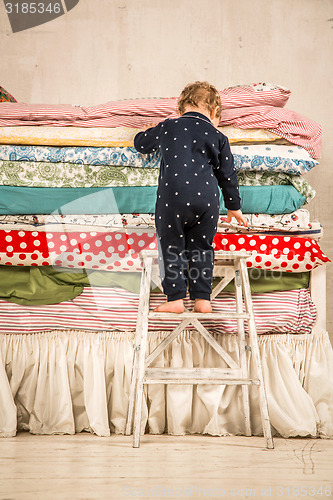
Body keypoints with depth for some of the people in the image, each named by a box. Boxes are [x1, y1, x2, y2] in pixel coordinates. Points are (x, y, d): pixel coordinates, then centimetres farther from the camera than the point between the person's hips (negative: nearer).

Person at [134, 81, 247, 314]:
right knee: (202, 249, 13)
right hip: (206, 200, 2)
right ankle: (202, 299, 13)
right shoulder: (217, 137, 13)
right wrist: (234, 207, 29)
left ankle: (175, 299, 6)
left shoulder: (167, 127, 11)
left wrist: (149, 132, 49)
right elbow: (227, 175, 17)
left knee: (171, 248, 8)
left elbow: (140, 143, 25)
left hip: (172, 198, -1)